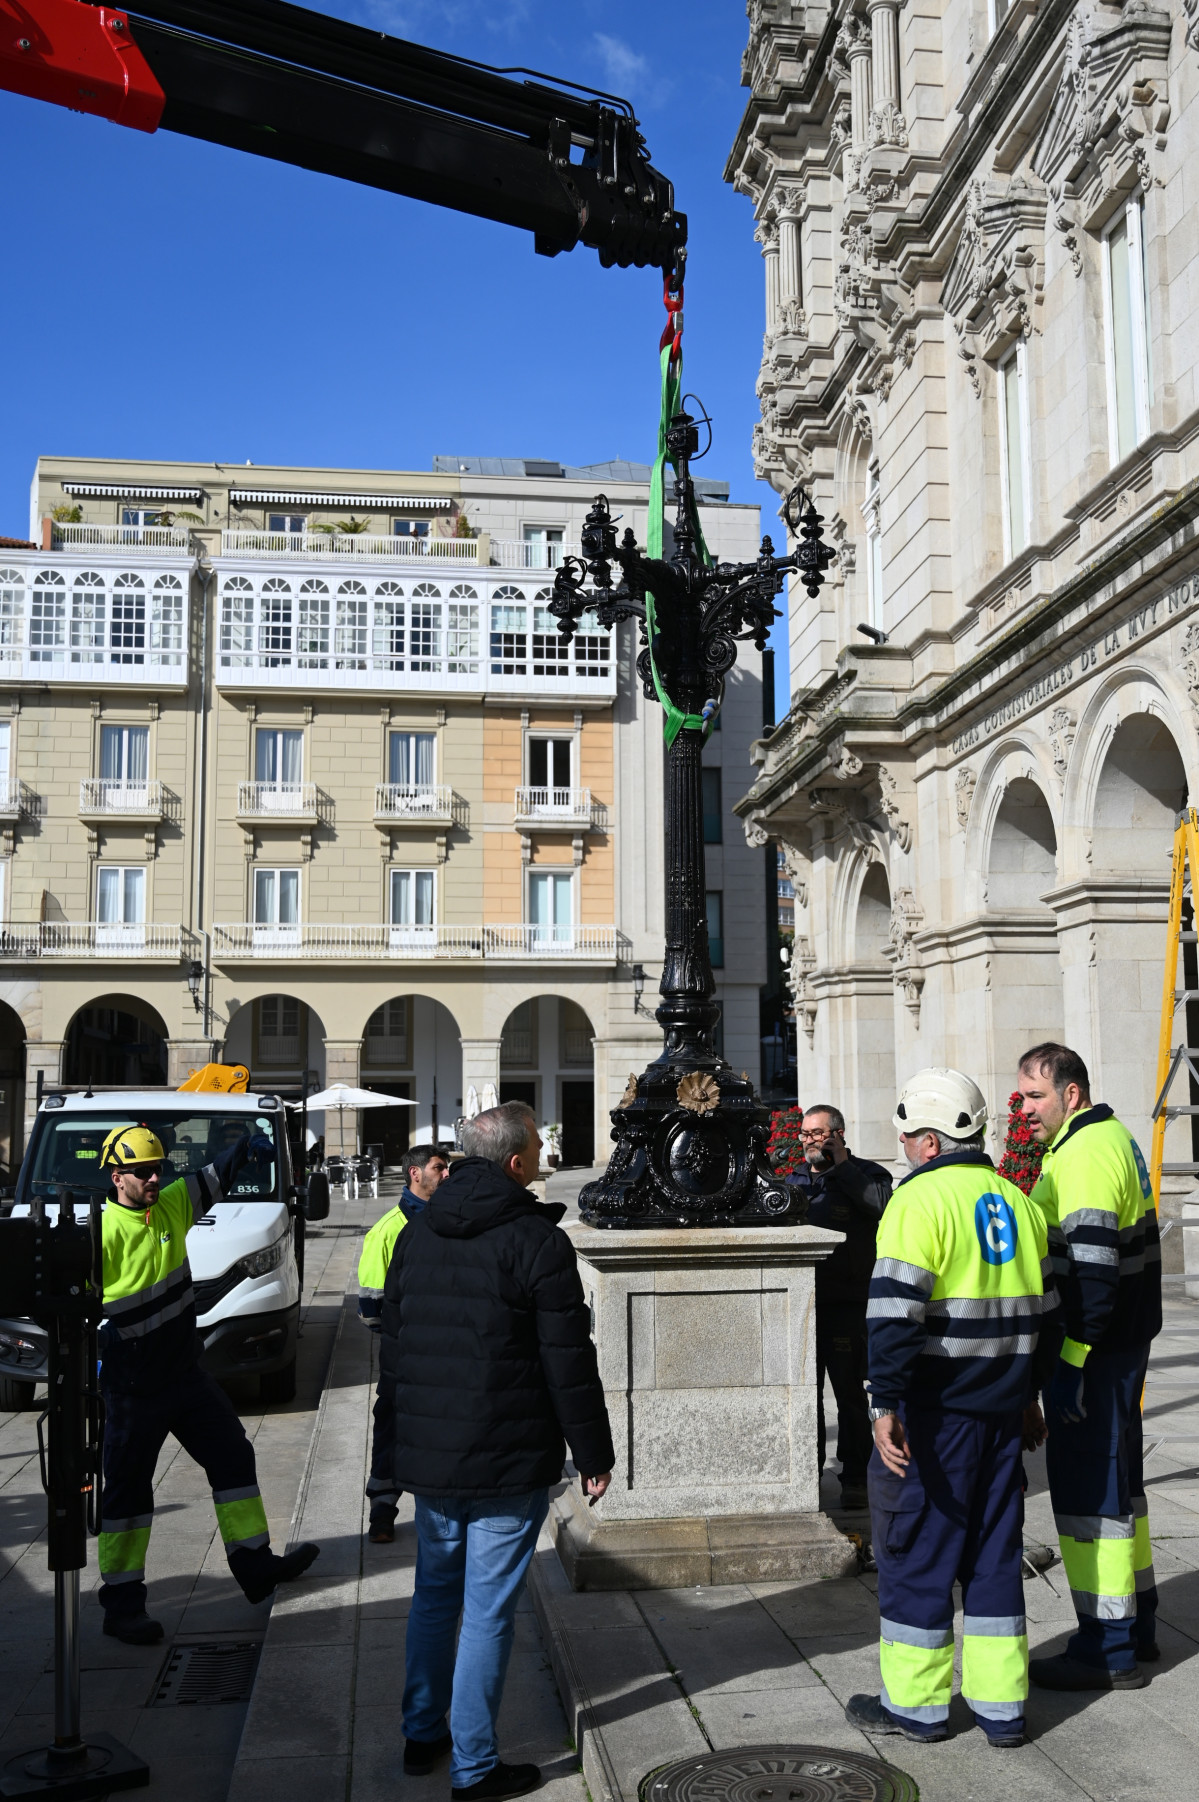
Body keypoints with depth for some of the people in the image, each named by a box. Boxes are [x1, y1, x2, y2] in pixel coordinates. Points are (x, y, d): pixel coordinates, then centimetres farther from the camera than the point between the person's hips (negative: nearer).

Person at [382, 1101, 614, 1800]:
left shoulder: (415, 1235, 6)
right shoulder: (536, 1241, -15)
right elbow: (570, 1362, -15)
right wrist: (594, 1454, -5)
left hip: (428, 1454, 6)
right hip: (510, 1462, -6)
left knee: (435, 1594, 21)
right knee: (488, 1610, 3)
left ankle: (422, 1734, 32)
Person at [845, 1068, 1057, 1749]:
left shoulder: (921, 1198, -14)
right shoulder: (1016, 1201, 10)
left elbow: (897, 1312, -22)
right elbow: (1042, 1309, 19)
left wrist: (886, 1405, -22)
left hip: (934, 1413, -7)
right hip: (1002, 1411, 7)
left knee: (916, 1547, 6)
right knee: (994, 1551, 14)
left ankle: (917, 1703, 16)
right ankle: (1002, 1706, 20)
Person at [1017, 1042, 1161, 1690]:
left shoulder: (1084, 1152, -19)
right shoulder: (1110, 1137, 15)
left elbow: (1092, 1264, -26)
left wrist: (1070, 1360, -25)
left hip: (1093, 1347, -11)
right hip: (1121, 1341, 11)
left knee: (1086, 1487, -4)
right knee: (1115, 1479, 19)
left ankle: (1109, 1650, 4)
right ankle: (1136, 1625, 31)